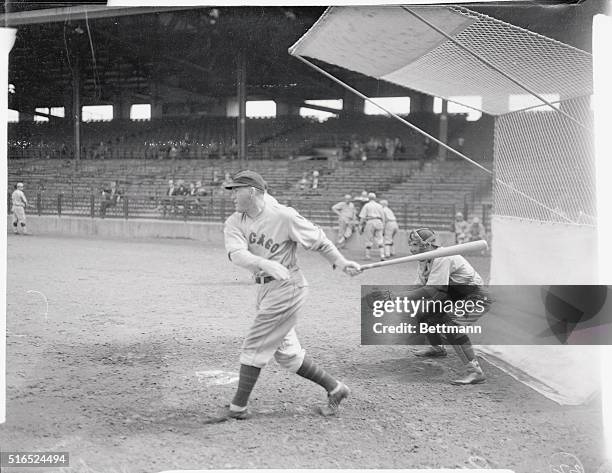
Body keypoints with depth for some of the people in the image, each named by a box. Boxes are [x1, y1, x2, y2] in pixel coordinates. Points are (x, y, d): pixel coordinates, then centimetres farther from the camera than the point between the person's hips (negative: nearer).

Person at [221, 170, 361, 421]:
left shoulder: (283, 216, -15)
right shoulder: (234, 222, 1)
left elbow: (318, 239, -4)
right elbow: (236, 253, -18)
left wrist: (340, 262, -7)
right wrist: (265, 263, -35)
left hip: (287, 287, -7)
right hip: (265, 288, 8)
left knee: (254, 346, -6)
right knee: (285, 351, 14)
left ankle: (238, 407, 6)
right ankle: (334, 388, 28)